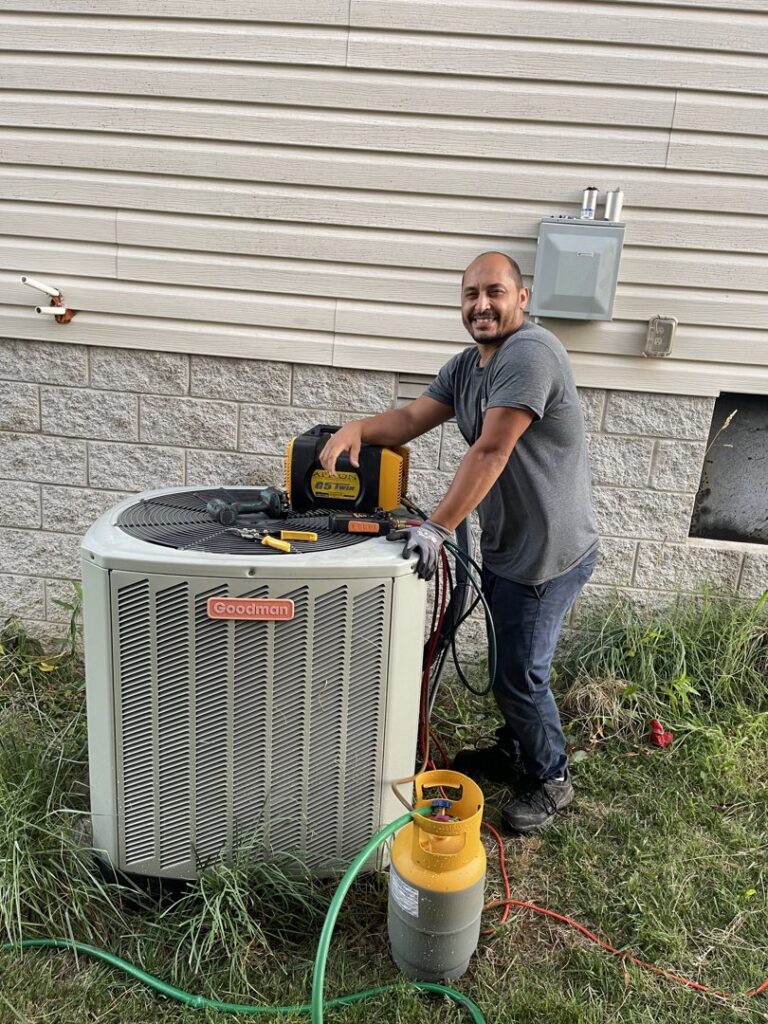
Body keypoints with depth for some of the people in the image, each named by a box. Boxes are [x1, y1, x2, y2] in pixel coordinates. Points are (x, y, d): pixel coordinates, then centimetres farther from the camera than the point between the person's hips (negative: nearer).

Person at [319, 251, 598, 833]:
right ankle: (514, 753, 45)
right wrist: (359, 427, -17)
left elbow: (490, 452, -28)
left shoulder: (529, 353, -22)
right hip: (505, 545, 9)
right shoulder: (467, 366, 9)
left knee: (520, 675, 3)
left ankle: (550, 779, 28)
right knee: (508, 662, 23)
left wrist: (438, 527, -28)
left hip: (548, 551, -9)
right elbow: (412, 419, 3)